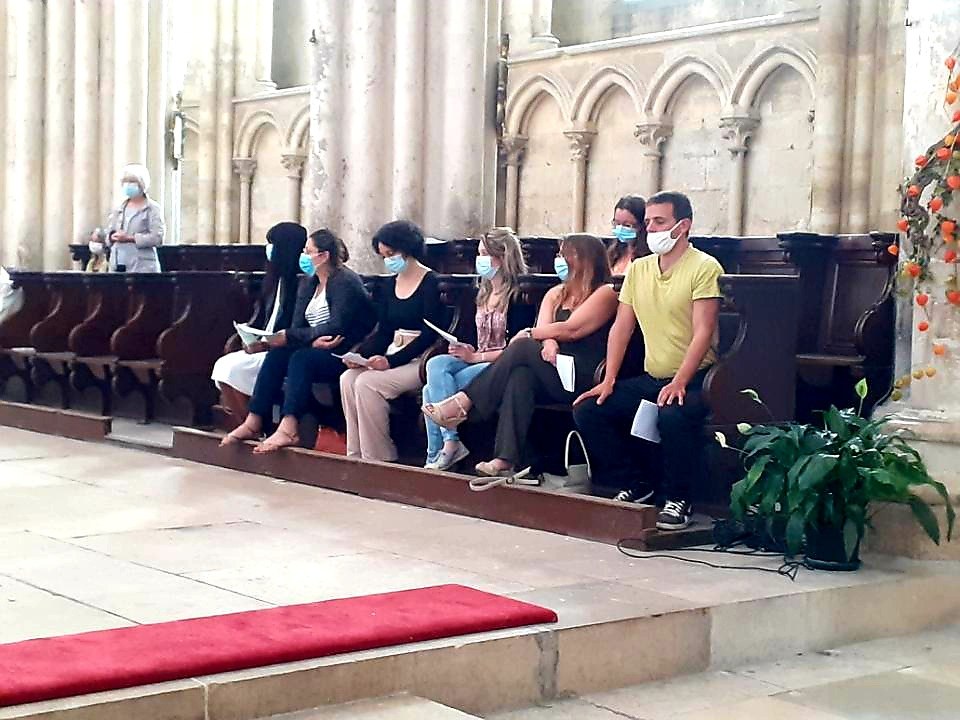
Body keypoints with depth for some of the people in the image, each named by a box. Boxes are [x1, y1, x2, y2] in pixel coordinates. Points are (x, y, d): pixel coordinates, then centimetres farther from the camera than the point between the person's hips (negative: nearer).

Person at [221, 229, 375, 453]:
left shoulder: (345, 281, -10)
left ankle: (288, 430, -43)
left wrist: (288, 336, -21)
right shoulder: (307, 283, 15)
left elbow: (335, 327, -20)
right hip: (317, 350, 8)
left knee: (301, 358, -31)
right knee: (276, 355, -15)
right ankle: (253, 423, -21)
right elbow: (297, 326, 6)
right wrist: (314, 340, -18)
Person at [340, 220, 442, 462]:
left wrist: (391, 361, -21)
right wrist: (360, 354, -4)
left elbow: (430, 335, -15)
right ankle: (356, 454, -14)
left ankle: (378, 458, -17)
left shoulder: (431, 282, -9)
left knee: (368, 383, -26)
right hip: (394, 355, 7)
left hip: (421, 359, -7)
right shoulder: (390, 285, 15)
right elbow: (383, 332, 16)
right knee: (348, 379, -17)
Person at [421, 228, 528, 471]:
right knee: (436, 365, -21)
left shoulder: (516, 295, -8)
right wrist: (466, 351, -2)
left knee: (434, 389, -22)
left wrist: (475, 357, -14)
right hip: (476, 361, 8)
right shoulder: (483, 294, 17)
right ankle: (449, 443, -22)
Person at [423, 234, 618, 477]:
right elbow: (546, 330, 7)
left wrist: (528, 334, -3)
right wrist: (548, 342, -16)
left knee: (522, 348, -25)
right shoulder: (555, 294, 23)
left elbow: (572, 329, -10)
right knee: (521, 375, -29)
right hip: (551, 378, 5)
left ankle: (463, 403, -22)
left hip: (585, 379, -5)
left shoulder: (605, 293, 1)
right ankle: (507, 459, -42)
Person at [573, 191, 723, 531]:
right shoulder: (638, 269, 12)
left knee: (674, 416, -37)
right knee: (587, 411, -8)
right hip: (649, 378, 7)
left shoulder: (704, 267, -9)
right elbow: (621, 327, 10)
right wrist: (608, 380, -1)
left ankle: (678, 499, -14)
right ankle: (634, 486, 5)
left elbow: (703, 332, -17)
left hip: (693, 378, -7)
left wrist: (679, 383, -27)